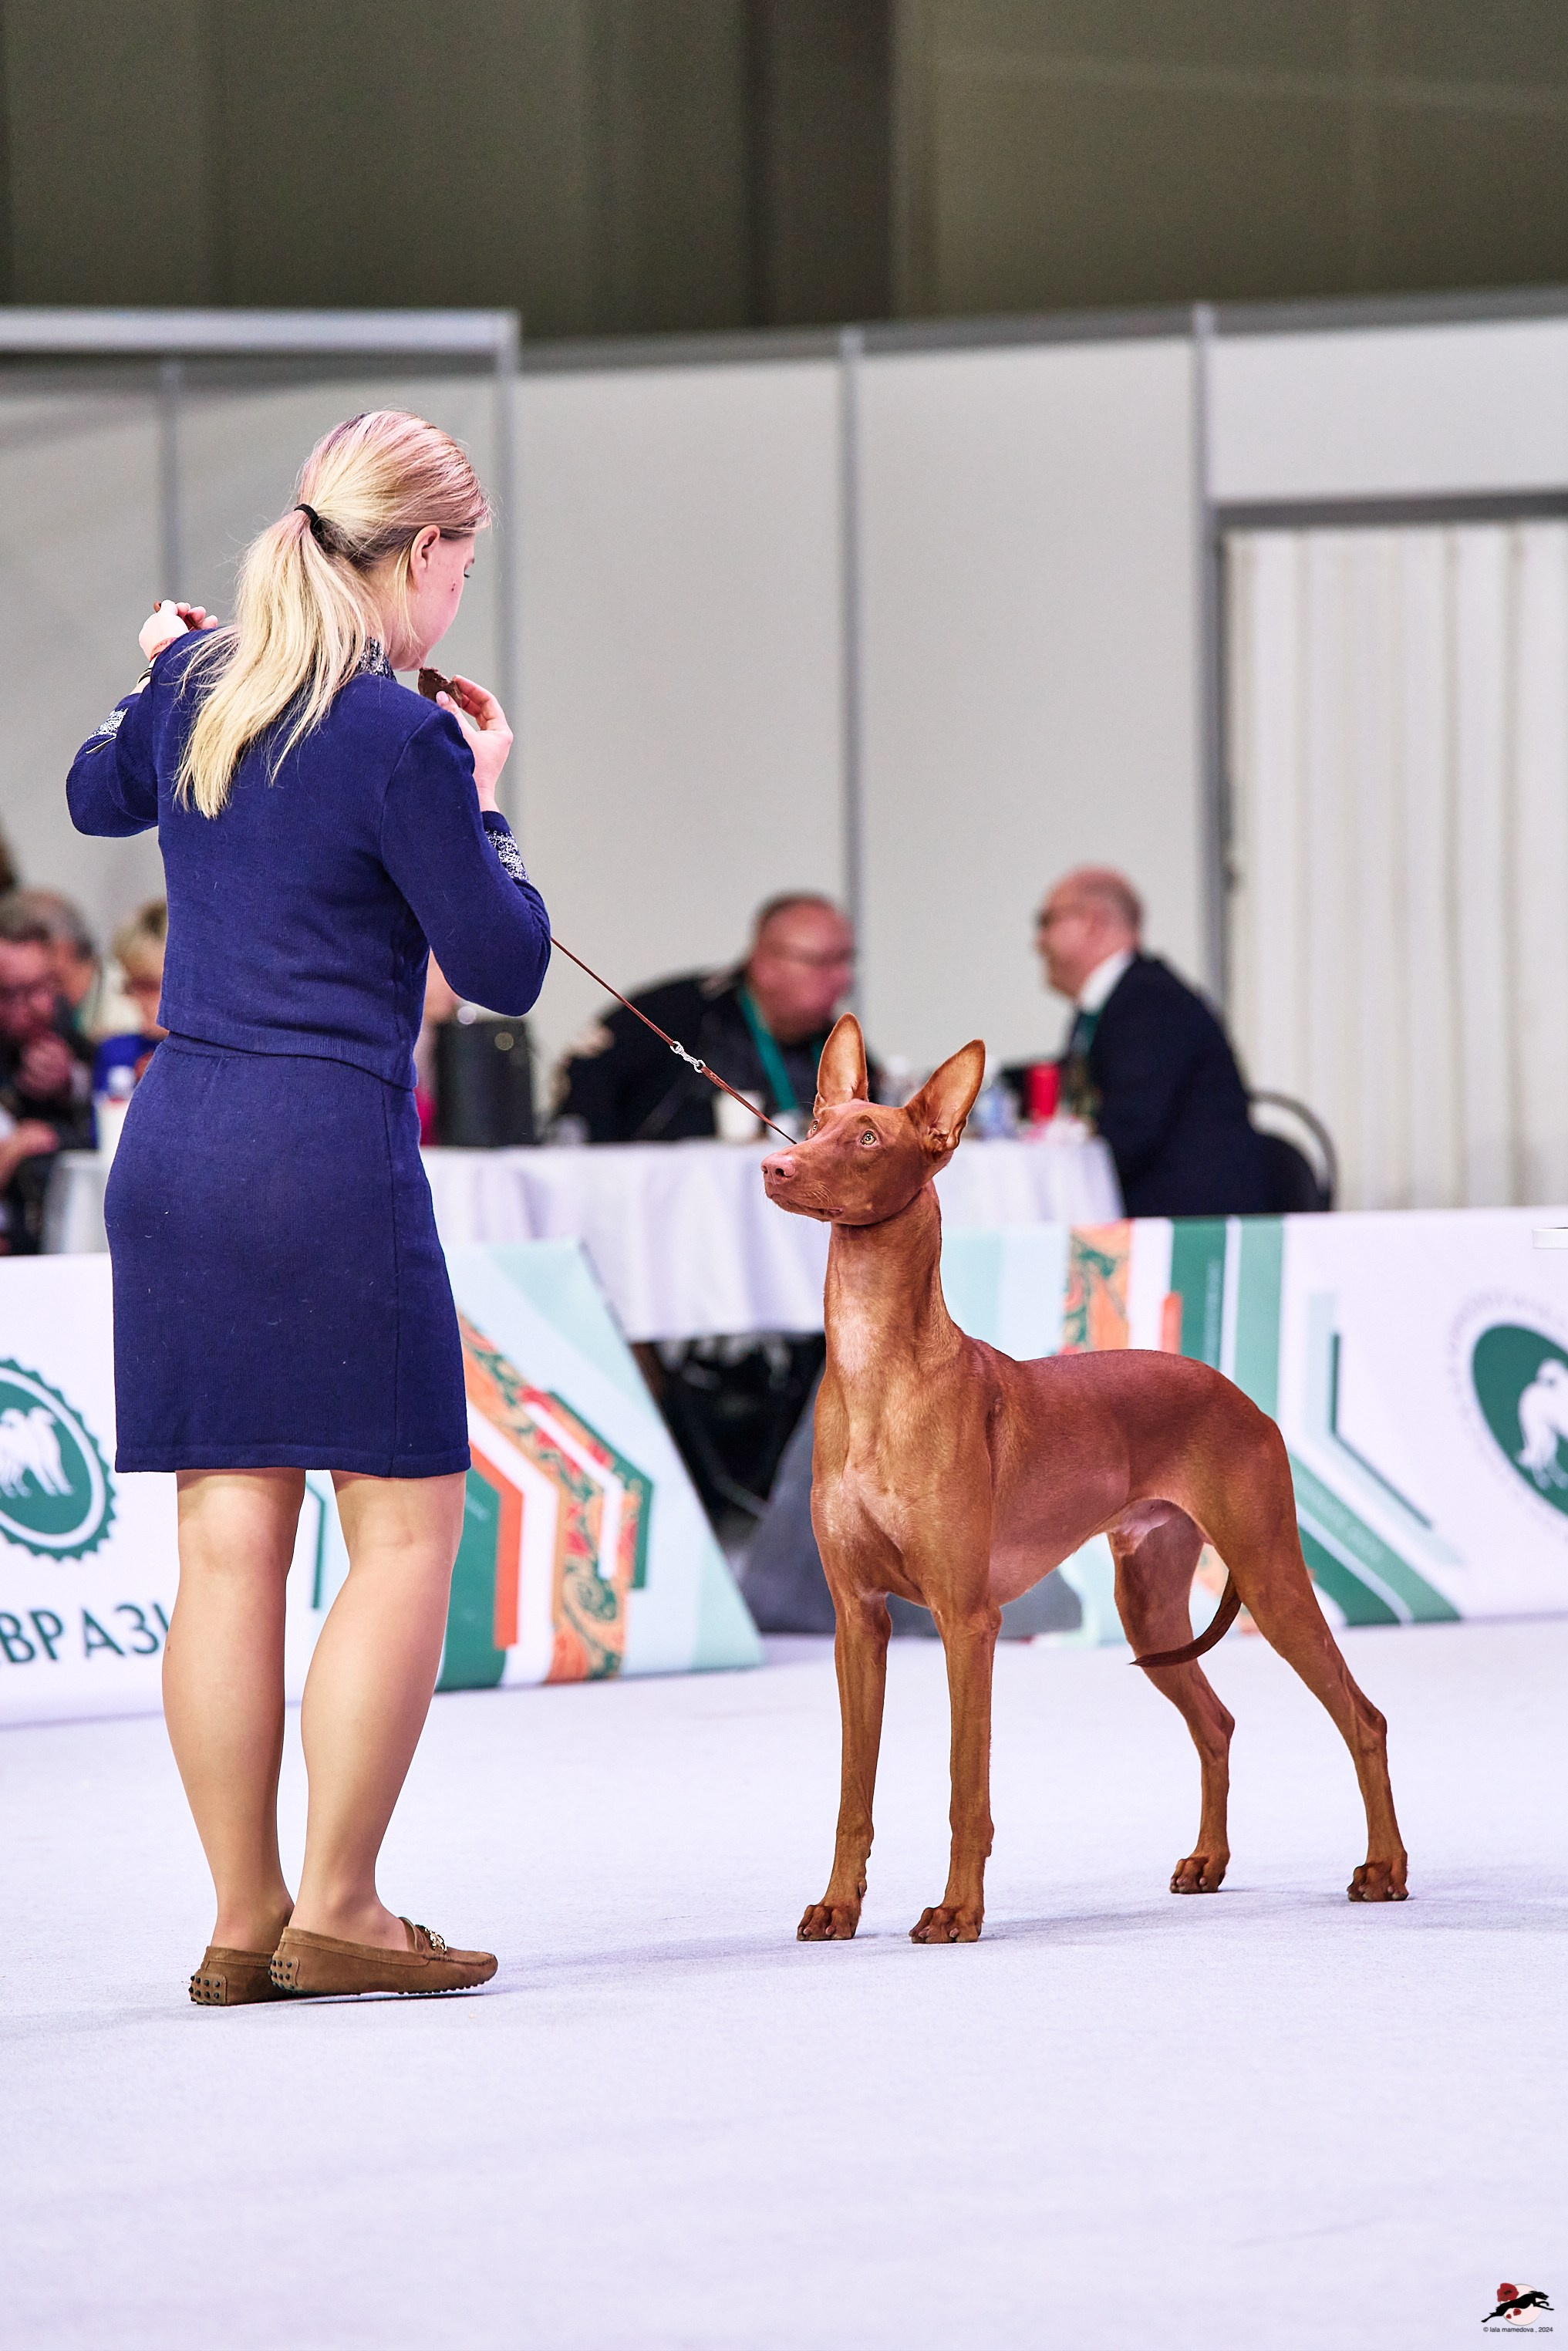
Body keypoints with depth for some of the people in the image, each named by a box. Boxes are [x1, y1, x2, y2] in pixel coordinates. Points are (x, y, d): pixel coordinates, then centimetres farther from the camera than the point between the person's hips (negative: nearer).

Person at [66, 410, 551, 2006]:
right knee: (406, 1528, 1)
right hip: (330, 1152, -7)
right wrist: (480, 800, 7)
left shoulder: (196, 685, 8)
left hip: (175, 1141, 7)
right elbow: (503, 968, -6)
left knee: (228, 1536, 8)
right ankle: (335, 1912, -1)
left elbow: (99, 796, 31)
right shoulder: (401, 738, -13)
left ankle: (243, 1921, 9)